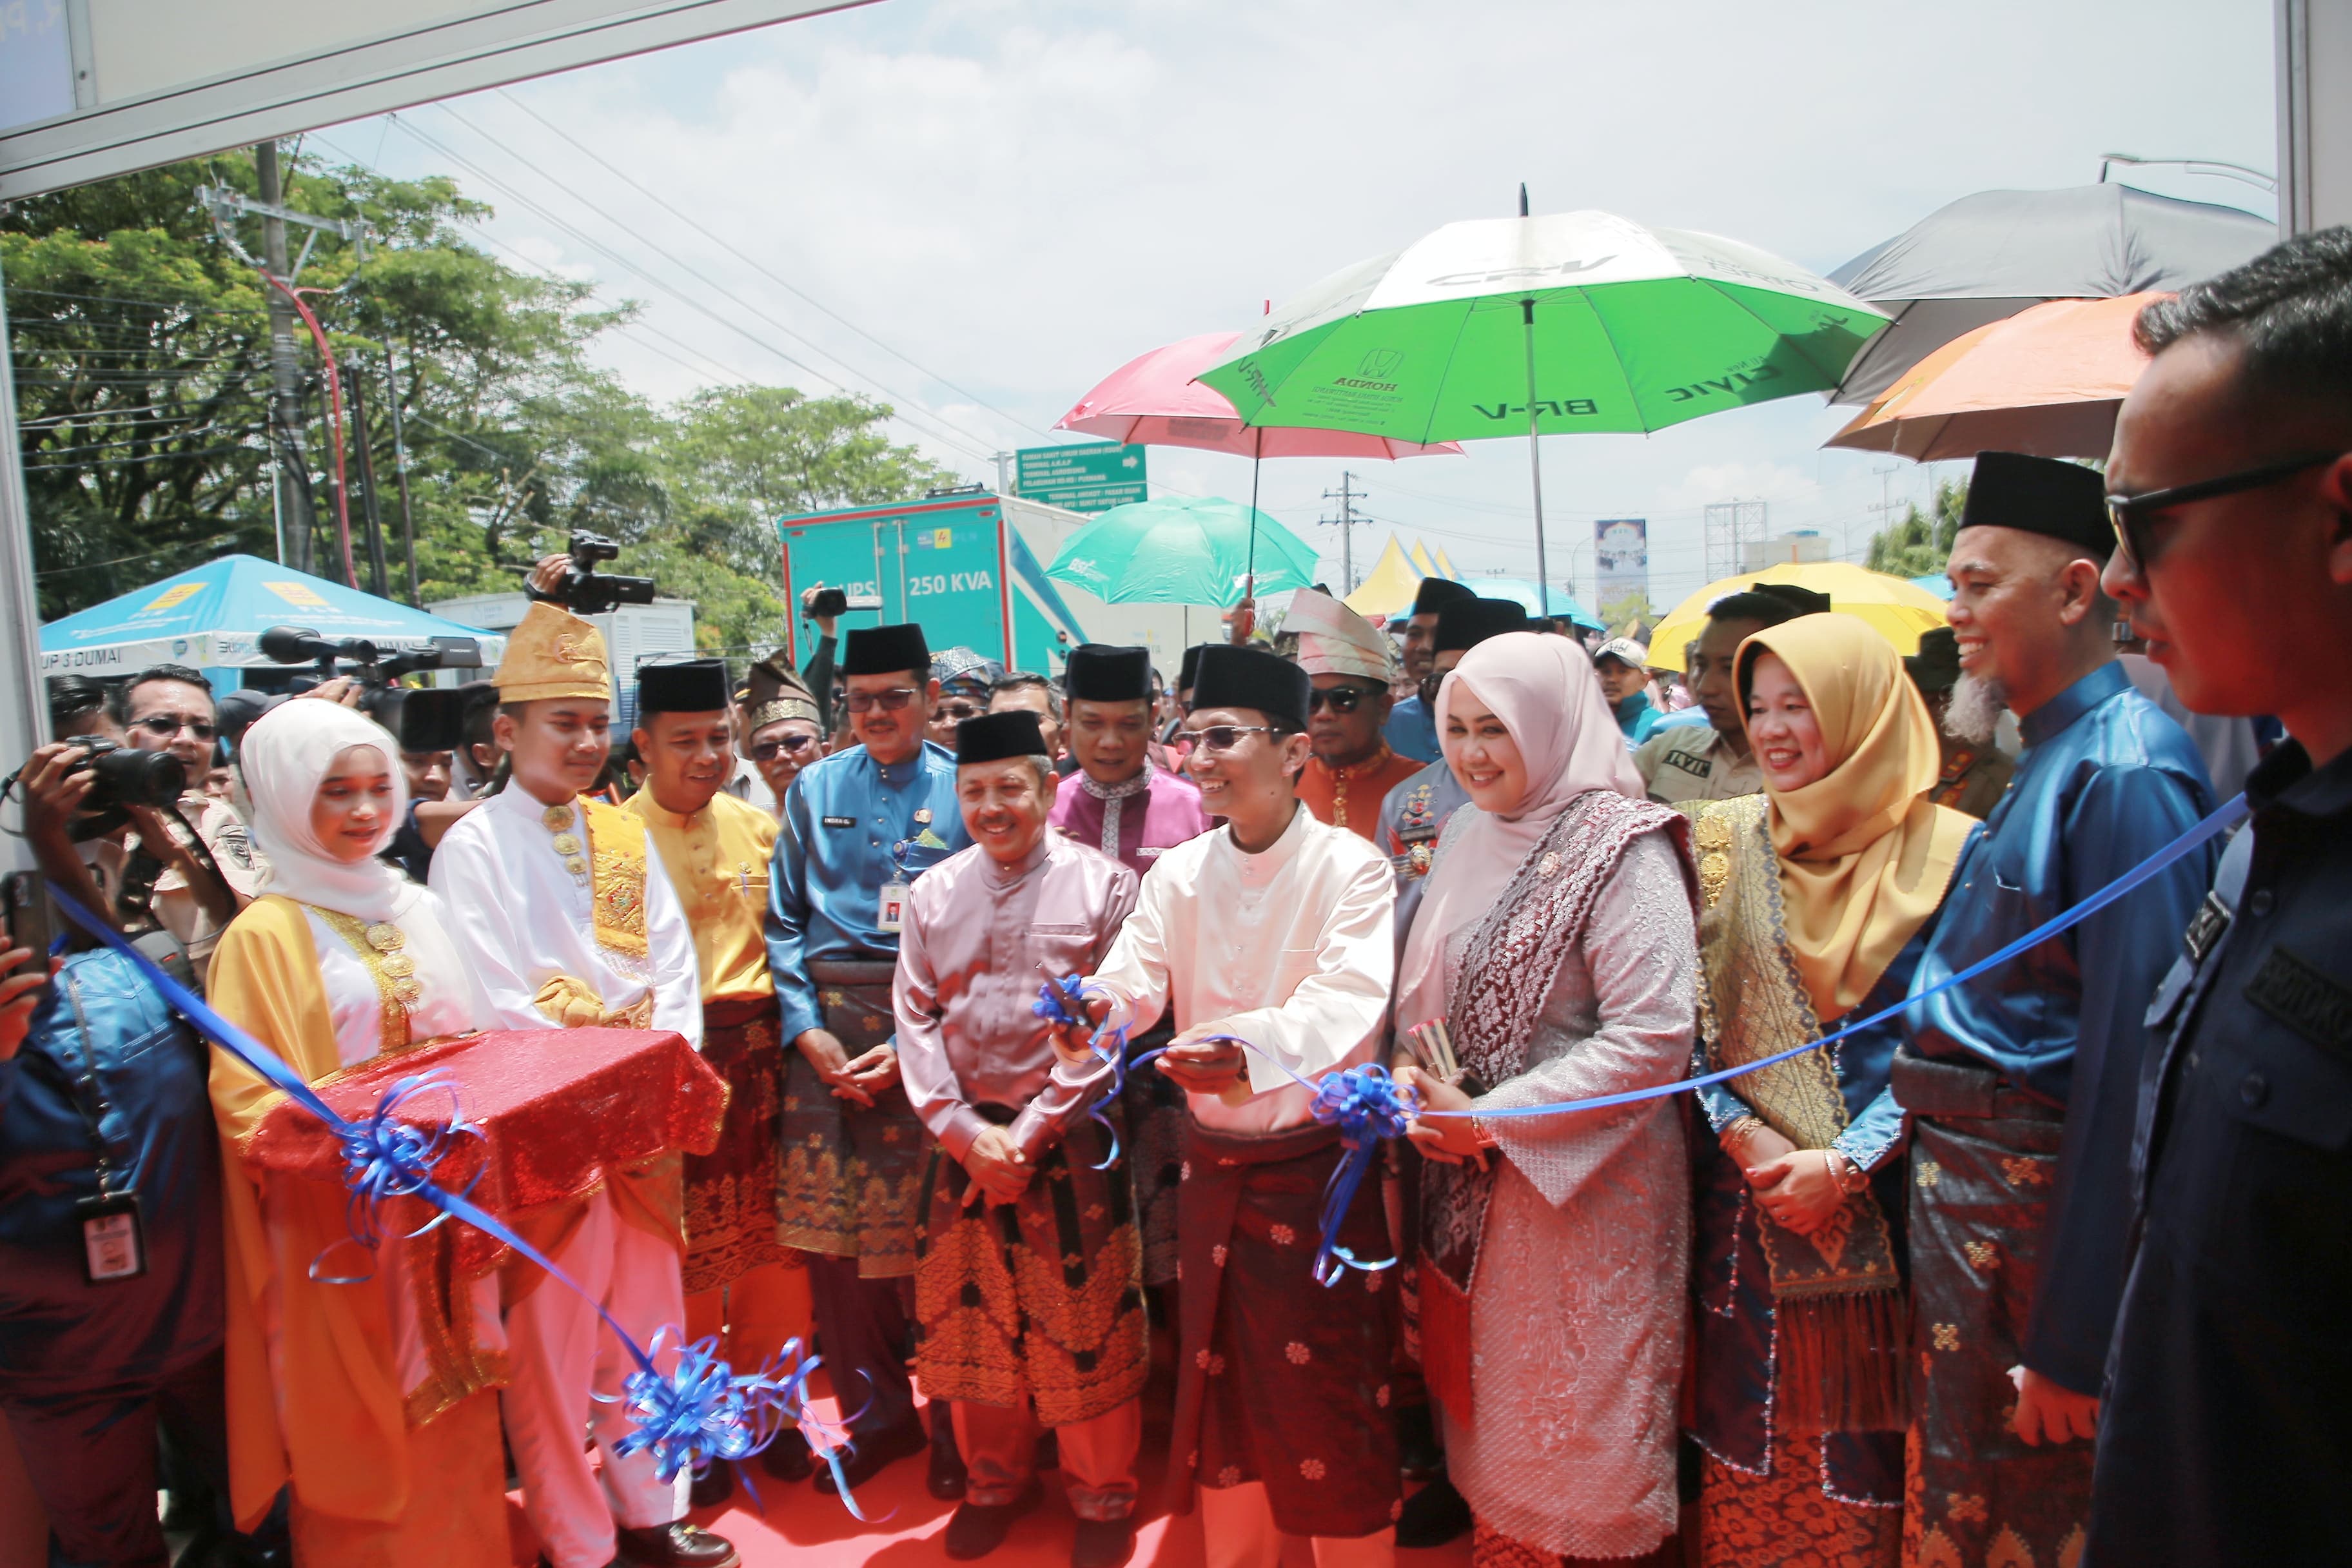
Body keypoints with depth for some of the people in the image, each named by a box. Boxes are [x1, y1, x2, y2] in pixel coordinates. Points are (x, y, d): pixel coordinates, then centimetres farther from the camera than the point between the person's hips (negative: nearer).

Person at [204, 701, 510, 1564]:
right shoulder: (265, 933, -10)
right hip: (340, 1218, -5)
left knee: (451, 1406, 15)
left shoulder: (413, 908, 8)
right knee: (363, 1425, 7)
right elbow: (244, 1095, -13)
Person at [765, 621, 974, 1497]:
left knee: (932, 1227, 0)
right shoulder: (815, 789, 11)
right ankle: (876, 1412, 25)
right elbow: (783, 919, 10)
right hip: (827, 1022, 3)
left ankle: (956, 1420, 21)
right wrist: (806, 1027, -3)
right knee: (828, 1228, 5)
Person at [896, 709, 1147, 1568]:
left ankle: (1102, 1499, 26)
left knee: (1084, 1326, 4)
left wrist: (1029, 1132, -12)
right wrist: (965, 1130, -8)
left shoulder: (1104, 885, -7)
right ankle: (996, 1481, 36)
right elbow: (916, 1020, 3)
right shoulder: (932, 895, 6)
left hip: (1070, 1141, -4)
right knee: (973, 1317, 14)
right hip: (962, 1137, 4)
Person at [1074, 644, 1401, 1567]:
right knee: (1218, 1382, 17)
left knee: (1334, 1396, 4)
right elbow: (1134, 976, -7)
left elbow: (1347, 1000, -27)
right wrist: (1097, 1007, -31)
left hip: (1321, 1165, -5)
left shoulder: (1352, 869, -12)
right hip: (1213, 1164, 5)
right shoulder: (1178, 874, 3)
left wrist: (1250, 1049, -46)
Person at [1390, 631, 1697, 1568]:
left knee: (1572, 1418, 8)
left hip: (1583, 1182, -7)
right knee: (1481, 1390, 19)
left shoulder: (1621, 850, -16)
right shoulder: (1472, 838, 7)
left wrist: (1490, 1121, -19)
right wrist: (1413, 1085, -3)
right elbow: (1426, 992, 16)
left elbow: (1653, 1039, -23)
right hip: (1469, 1175, 7)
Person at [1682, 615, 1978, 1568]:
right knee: (1748, 1428, 10)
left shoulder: (1948, 853, -5)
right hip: (1749, 1198, 2)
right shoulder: (1724, 840, 3)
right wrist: (1745, 1135, -10)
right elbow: (1690, 1017, 2)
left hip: (1882, 1202, -2)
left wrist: (1846, 1162, -12)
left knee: (1864, 1440, 8)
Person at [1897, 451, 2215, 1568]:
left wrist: (2071, 1340, -22)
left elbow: (2126, 1065, -24)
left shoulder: (2123, 772, -20)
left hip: (2038, 1207, -9)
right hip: (1965, 1185, 9)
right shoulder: (2051, 753, 10)